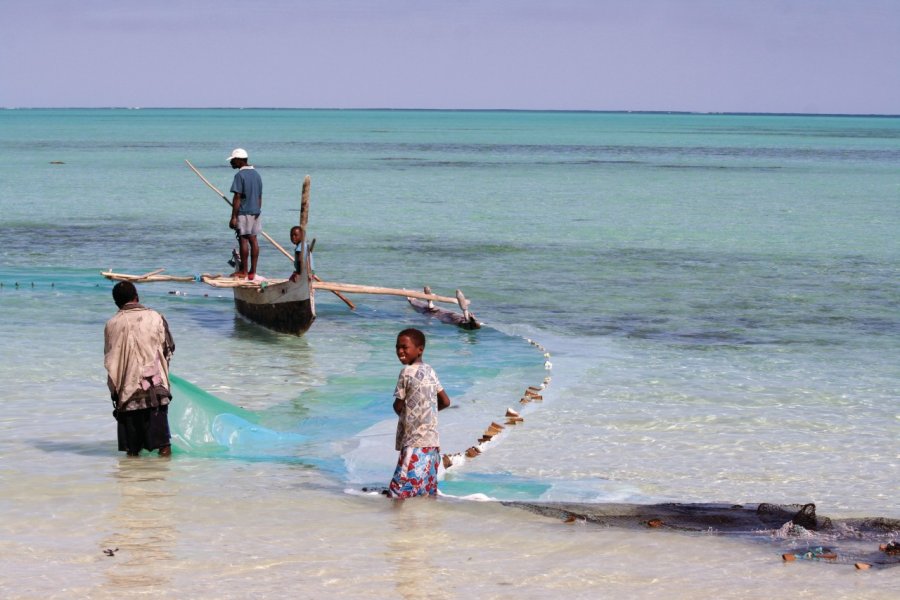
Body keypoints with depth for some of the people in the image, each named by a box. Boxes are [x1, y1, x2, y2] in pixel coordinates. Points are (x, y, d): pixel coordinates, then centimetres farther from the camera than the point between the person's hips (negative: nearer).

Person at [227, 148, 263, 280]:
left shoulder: (240, 175, -13)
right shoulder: (256, 174, 12)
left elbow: (237, 198, -16)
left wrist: (233, 217, -15)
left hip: (243, 213, -7)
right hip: (255, 213, 7)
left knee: (243, 240, -2)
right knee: (253, 240, 7)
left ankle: (243, 271, 1)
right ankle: (253, 271, 7)